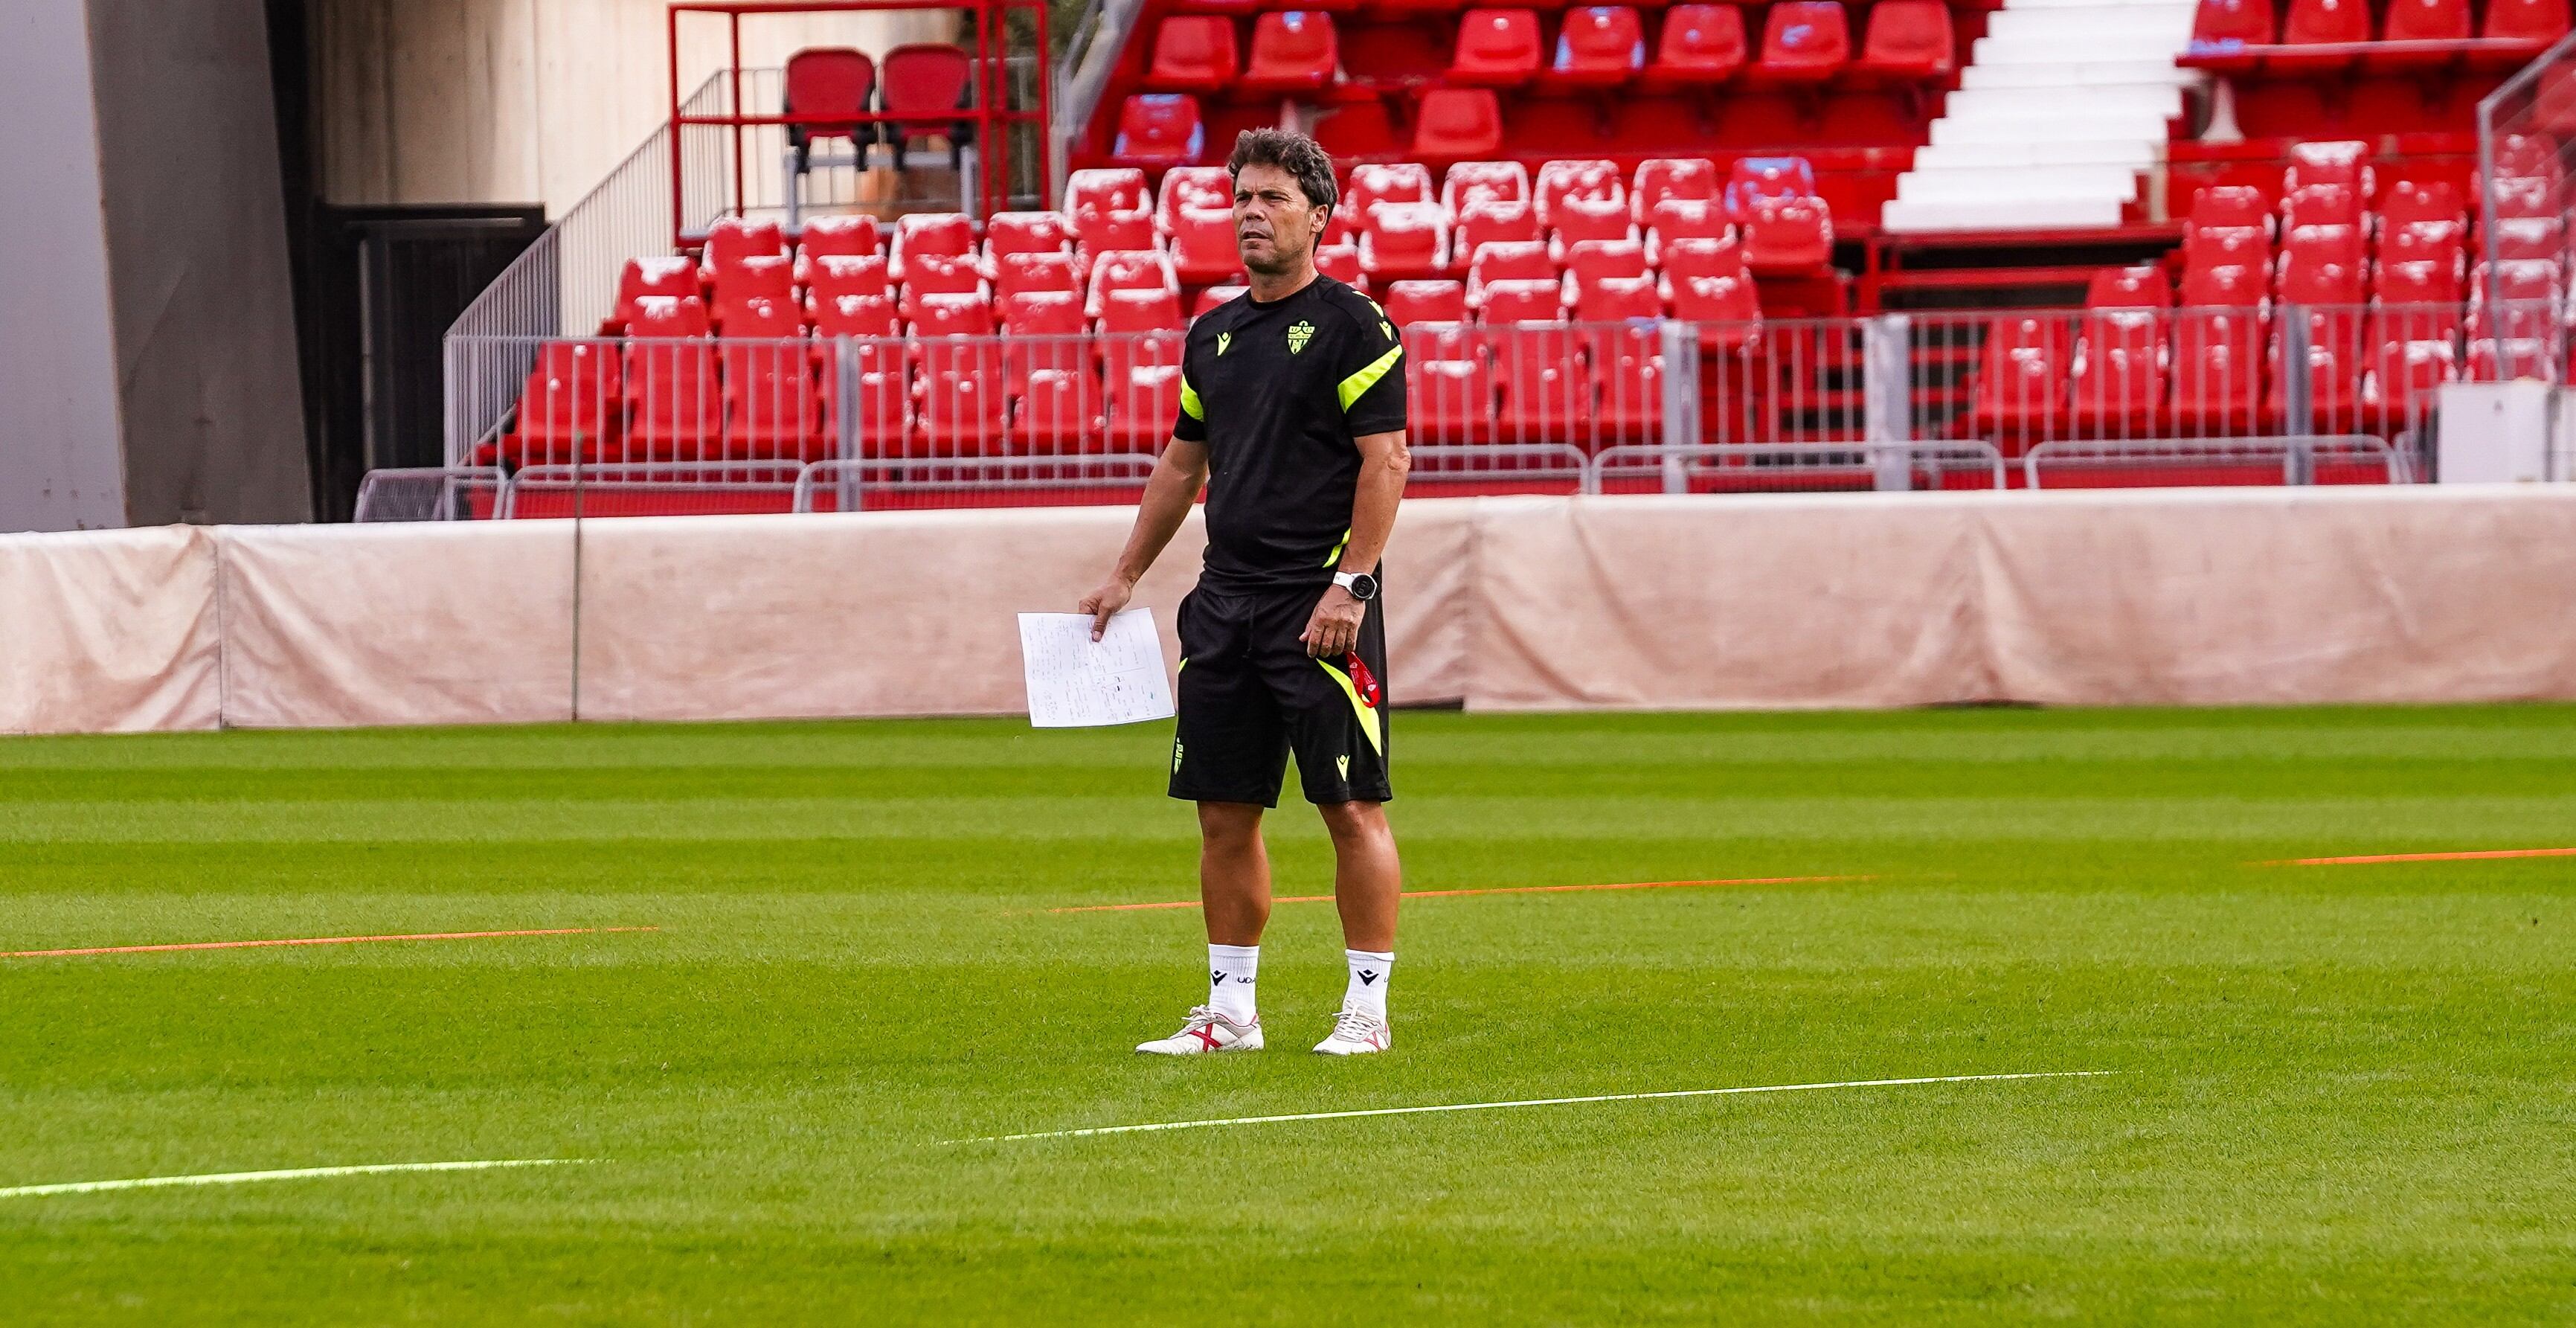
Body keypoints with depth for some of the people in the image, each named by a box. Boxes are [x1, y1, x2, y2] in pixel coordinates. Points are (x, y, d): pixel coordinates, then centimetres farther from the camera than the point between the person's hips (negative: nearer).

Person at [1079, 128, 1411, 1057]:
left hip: (1321, 605, -7)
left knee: (1352, 807, -5)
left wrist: (1349, 583, -18)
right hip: (1227, 598, 7)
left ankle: (1368, 1007, 0)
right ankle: (1230, 1009, 13)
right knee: (1225, 810, 7)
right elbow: (1183, 464, 23)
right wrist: (1125, 576, 20)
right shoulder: (1214, 335, 15)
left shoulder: (1352, 326, -6)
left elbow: (1385, 460, -11)